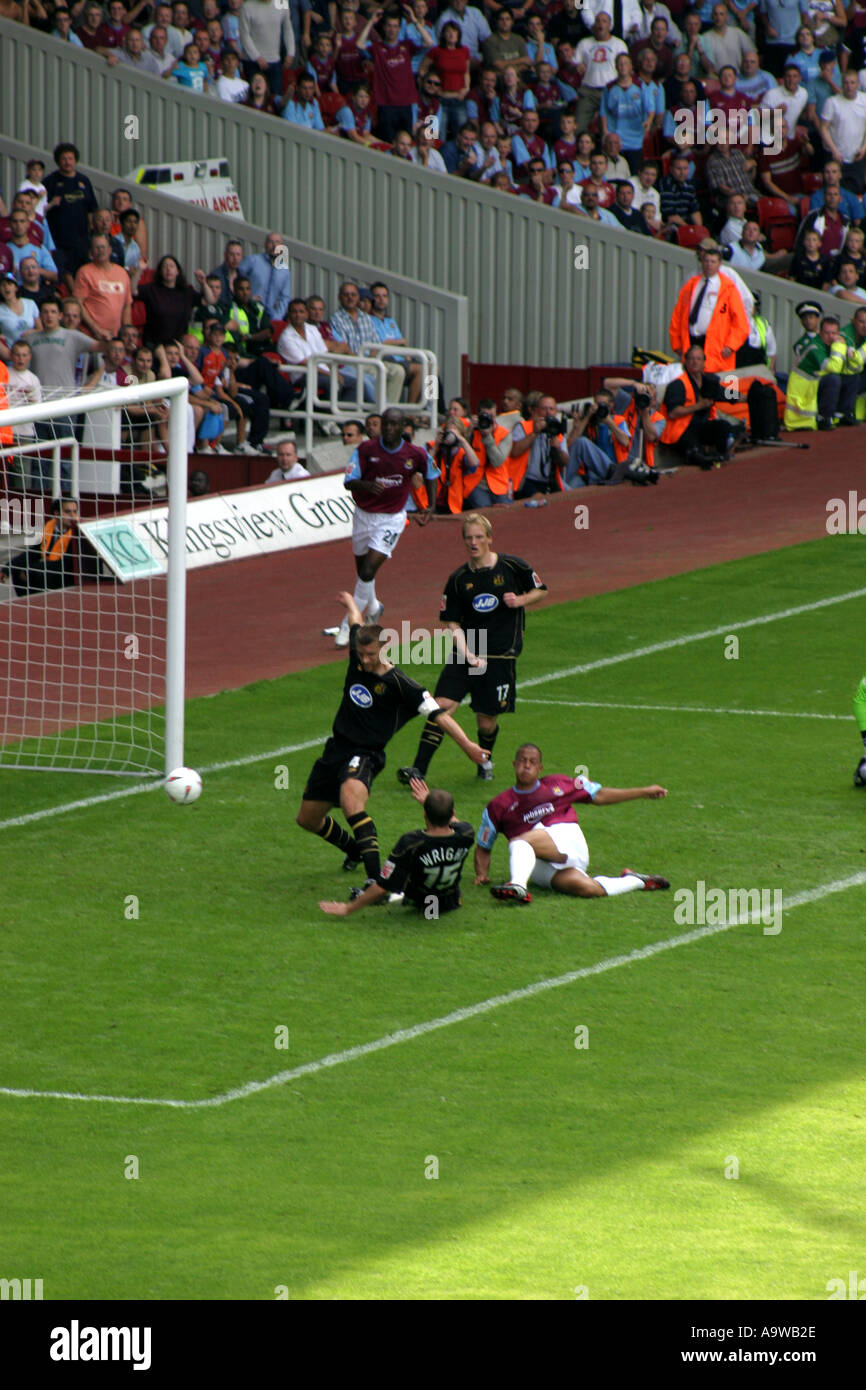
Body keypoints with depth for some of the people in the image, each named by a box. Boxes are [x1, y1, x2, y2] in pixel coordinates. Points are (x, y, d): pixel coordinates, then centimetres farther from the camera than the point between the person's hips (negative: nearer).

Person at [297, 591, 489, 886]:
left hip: (365, 755, -7)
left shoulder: (398, 683, -15)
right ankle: (354, 851, 43)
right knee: (308, 819, 15)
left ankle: (375, 877, -43)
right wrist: (350, 603, 45)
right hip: (336, 749, 7)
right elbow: (356, 622, 24)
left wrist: (466, 745, -21)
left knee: (351, 802, -38)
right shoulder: (357, 658, 2)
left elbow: (436, 713, -15)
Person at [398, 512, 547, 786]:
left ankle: (485, 759, 35)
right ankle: (419, 769, -13)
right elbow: (452, 622, 3)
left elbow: (540, 591, 12)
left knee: (487, 721, 2)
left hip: (500, 657, -1)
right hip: (464, 653, 1)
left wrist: (520, 600, -10)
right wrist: (466, 653, -12)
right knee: (441, 705, -14)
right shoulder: (458, 579, 2)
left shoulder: (513, 567, -3)